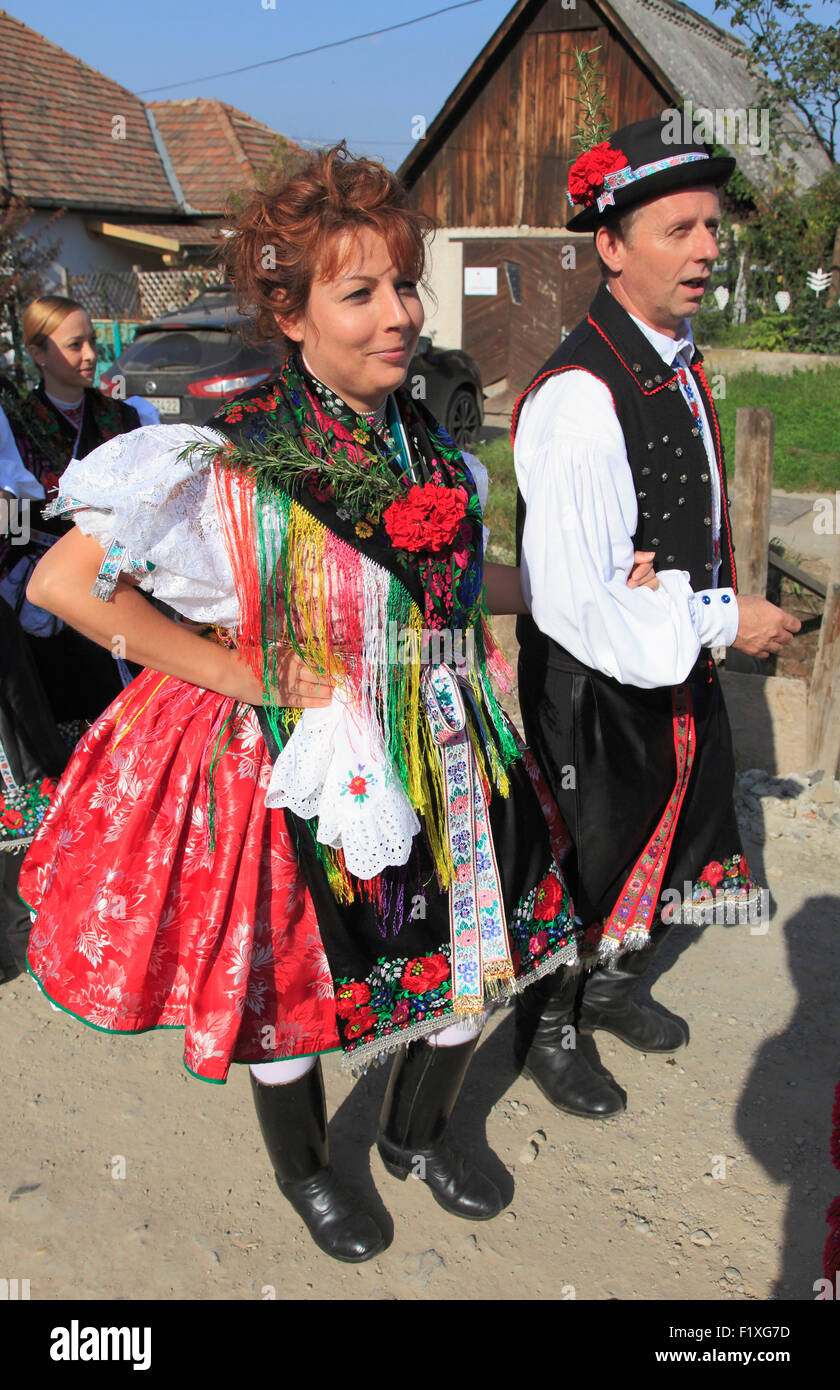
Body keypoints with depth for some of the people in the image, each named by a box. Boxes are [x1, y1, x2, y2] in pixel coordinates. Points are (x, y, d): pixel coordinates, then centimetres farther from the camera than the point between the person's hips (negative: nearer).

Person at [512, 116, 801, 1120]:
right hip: (597, 692, -9)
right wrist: (720, 620, -22)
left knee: (678, 851, 25)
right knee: (584, 871, 12)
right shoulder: (579, 399, -28)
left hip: (678, 670, 9)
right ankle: (546, 1035, 41)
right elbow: (569, 604, -31)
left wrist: (722, 609, 7)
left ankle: (611, 989, 53)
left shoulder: (679, 361, 4)